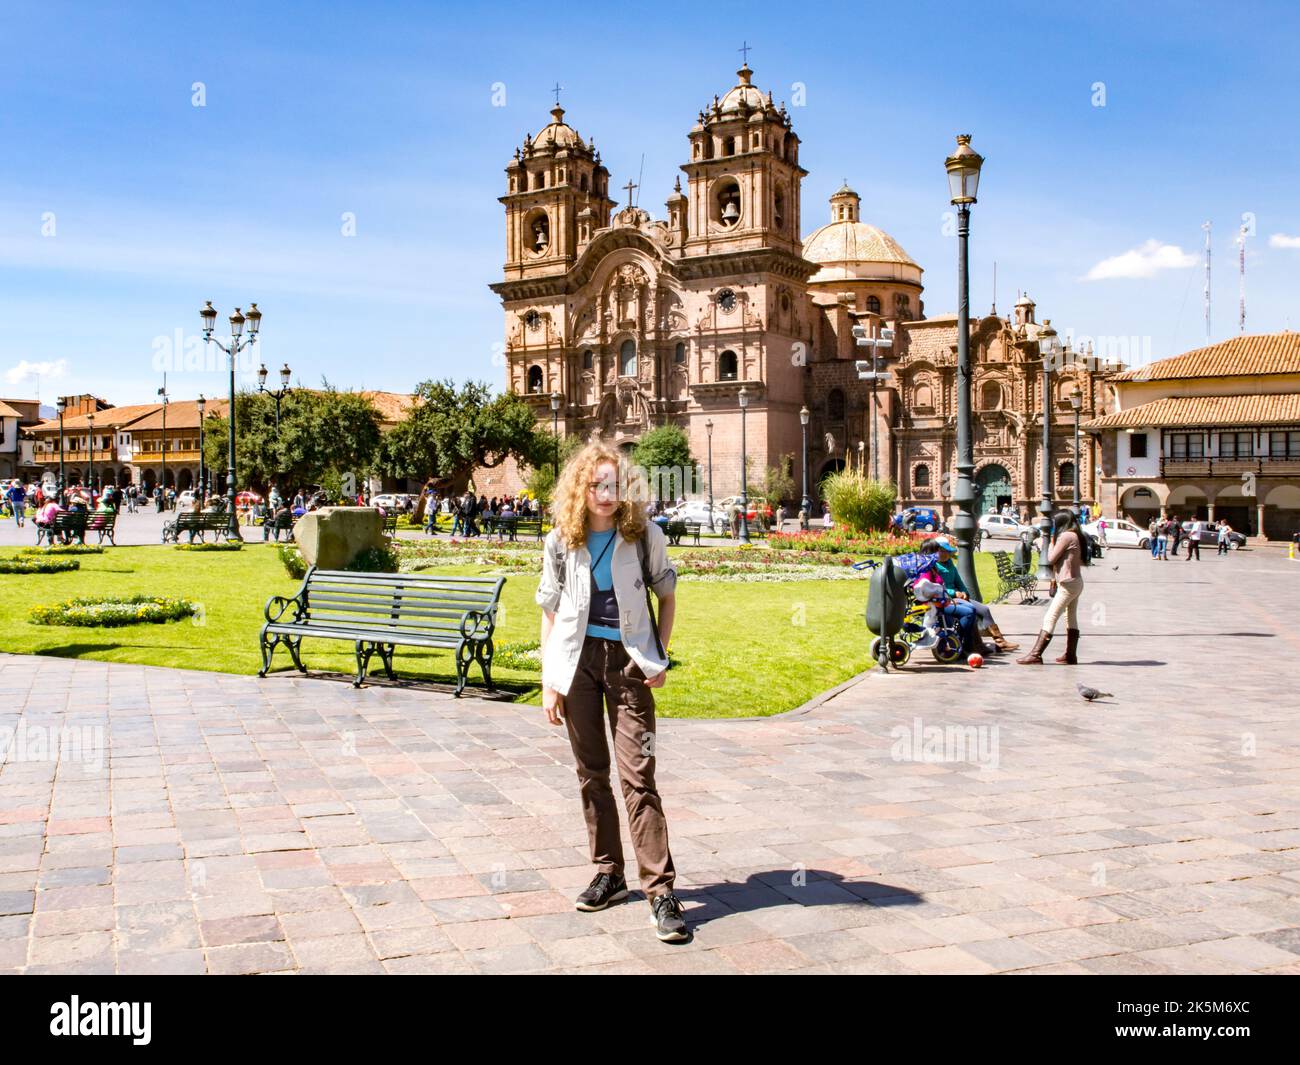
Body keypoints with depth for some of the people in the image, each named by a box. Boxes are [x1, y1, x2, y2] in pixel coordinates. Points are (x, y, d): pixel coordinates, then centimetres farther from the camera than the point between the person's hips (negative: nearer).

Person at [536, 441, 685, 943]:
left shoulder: (644, 535, -3)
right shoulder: (561, 542, 0)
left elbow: (666, 594, 8)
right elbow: (550, 613, 5)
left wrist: (659, 655, -2)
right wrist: (549, 681, 1)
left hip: (628, 660, -2)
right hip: (577, 659, 3)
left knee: (637, 775, -7)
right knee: (591, 773, 10)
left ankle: (660, 889, -2)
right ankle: (608, 873, 24)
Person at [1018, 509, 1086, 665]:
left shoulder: (1065, 536, -15)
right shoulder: (1075, 536, 13)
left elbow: (1051, 559, -14)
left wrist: (1051, 542, 1)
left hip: (1067, 584, -10)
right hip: (1076, 582, 10)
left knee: (1050, 618, -12)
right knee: (1071, 619, 16)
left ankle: (1035, 655, -15)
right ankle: (1070, 655, 22)